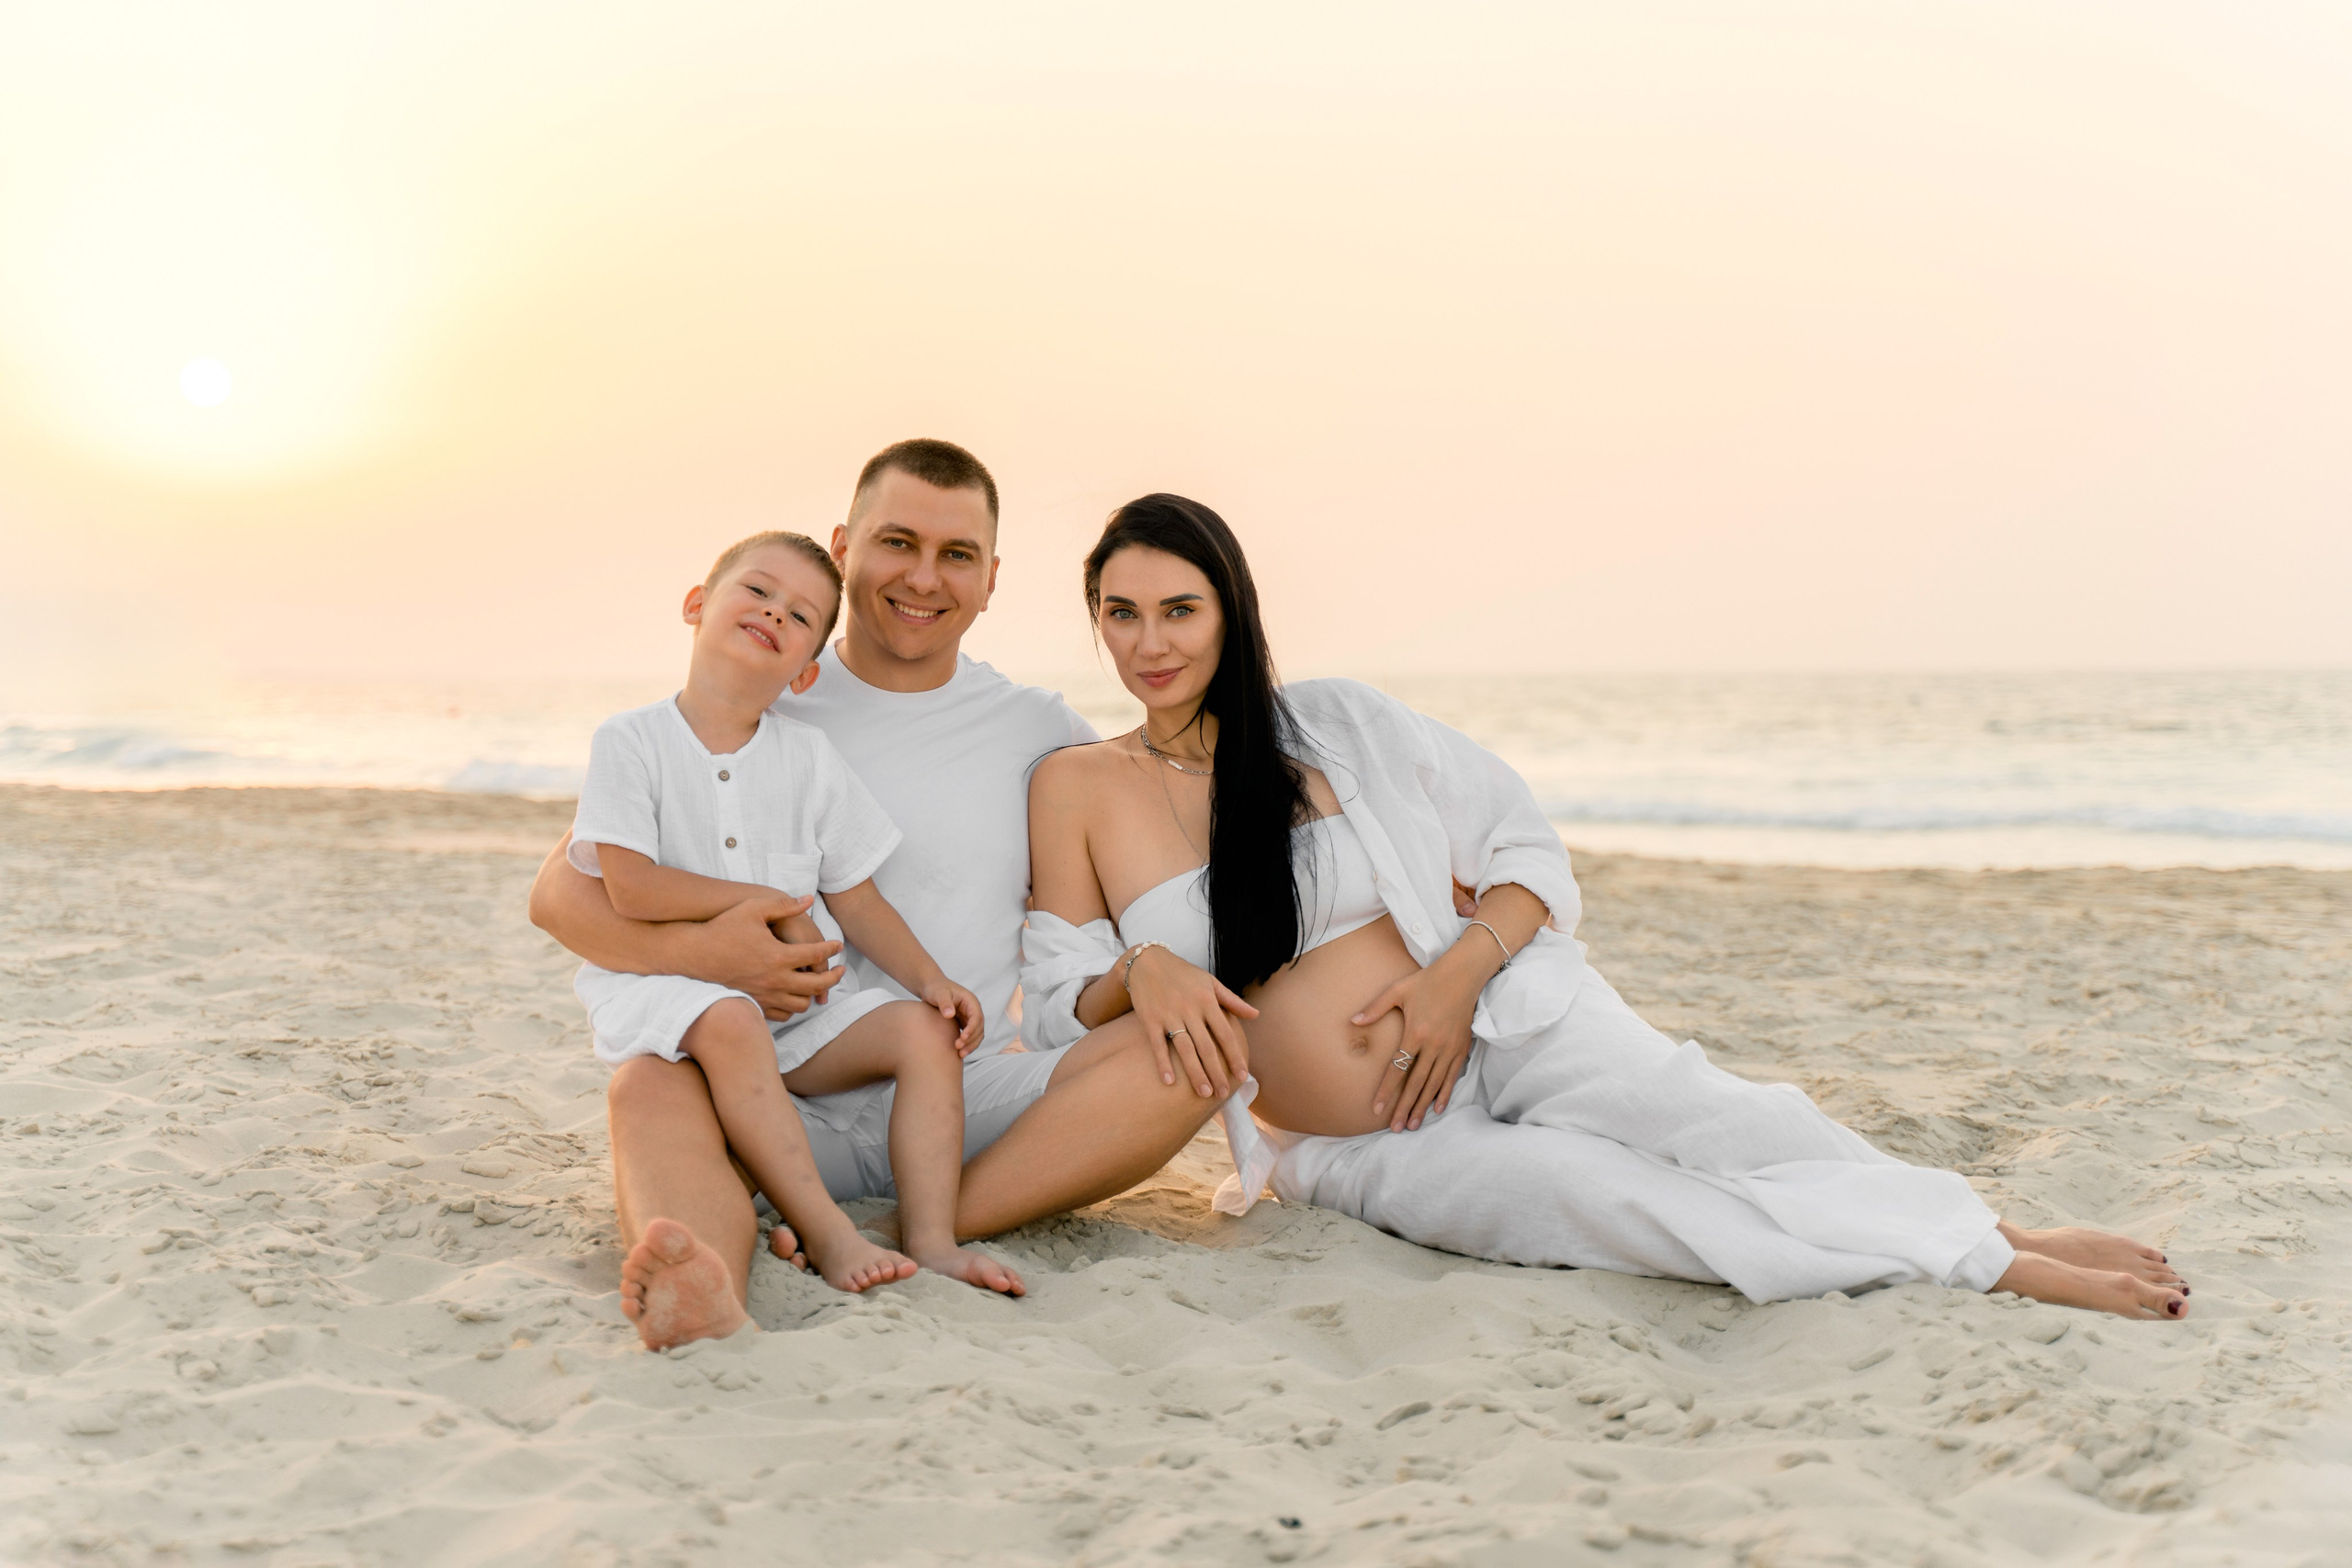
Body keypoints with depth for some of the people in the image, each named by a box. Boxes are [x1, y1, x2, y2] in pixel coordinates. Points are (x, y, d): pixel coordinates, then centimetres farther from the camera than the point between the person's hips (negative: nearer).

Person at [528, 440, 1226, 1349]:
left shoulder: (1040, 732, 12)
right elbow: (560, 892, 4)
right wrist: (695, 953, -18)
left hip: (969, 1095, 1)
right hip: (786, 1094, -1)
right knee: (650, 1085, -32)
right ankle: (710, 1295, -62)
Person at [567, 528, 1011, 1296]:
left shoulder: (810, 756, 10)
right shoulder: (631, 740, -4)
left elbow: (854, 896, 9)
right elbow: (632, 889, -14)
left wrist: (930, 979, -6)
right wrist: (769, 903, -13)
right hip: (665, 985, -5)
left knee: (925, 1031, -14)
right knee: (730, 1026, -37)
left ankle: (932, 1239, -20)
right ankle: (827, 1233, -36)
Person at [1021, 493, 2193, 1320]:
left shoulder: (1334, 724, 1)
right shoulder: (1076, 789, 1)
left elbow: (1527, 848, 5)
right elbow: (1057, 1002, 1)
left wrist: (1460, 968, -14)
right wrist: (1141, 973, -21)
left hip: (1499, 1031, 1)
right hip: (1359, 1152, -1)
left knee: (1693, 1116, -31)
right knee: (1593, 1188, -30)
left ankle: (2008, 1235, -33)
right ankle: (1987, 1261, -33)